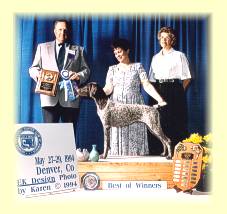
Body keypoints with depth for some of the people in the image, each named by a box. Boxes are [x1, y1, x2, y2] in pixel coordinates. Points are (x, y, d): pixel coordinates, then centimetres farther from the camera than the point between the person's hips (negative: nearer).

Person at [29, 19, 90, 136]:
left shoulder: (78, 50, 18)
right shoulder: (42, 47, 17)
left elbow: (86, 69, 12)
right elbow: (33, 68, 14)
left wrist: (79, 75, -11)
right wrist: (38, 74, -9)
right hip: (49, 97, 0)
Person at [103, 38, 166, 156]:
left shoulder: (137, 66, 8)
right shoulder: (112, 69, 14)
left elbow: (146, 85, -2)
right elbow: (108, 89, 3)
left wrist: (159, 99, -16)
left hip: (134, 107, -2)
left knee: (134, 133, -6)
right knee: (117, 134, -4)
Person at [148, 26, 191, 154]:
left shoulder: (179, 56, 3)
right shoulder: (156, 58, 17)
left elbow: (187, 78, 0)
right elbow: (152, 79, 17)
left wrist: (179, 92, -6)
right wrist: (156, 93, 5)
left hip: (174, 90, -4)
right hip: (159, 92, 5)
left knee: (177, 122, -7)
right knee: (161, 123, 1)